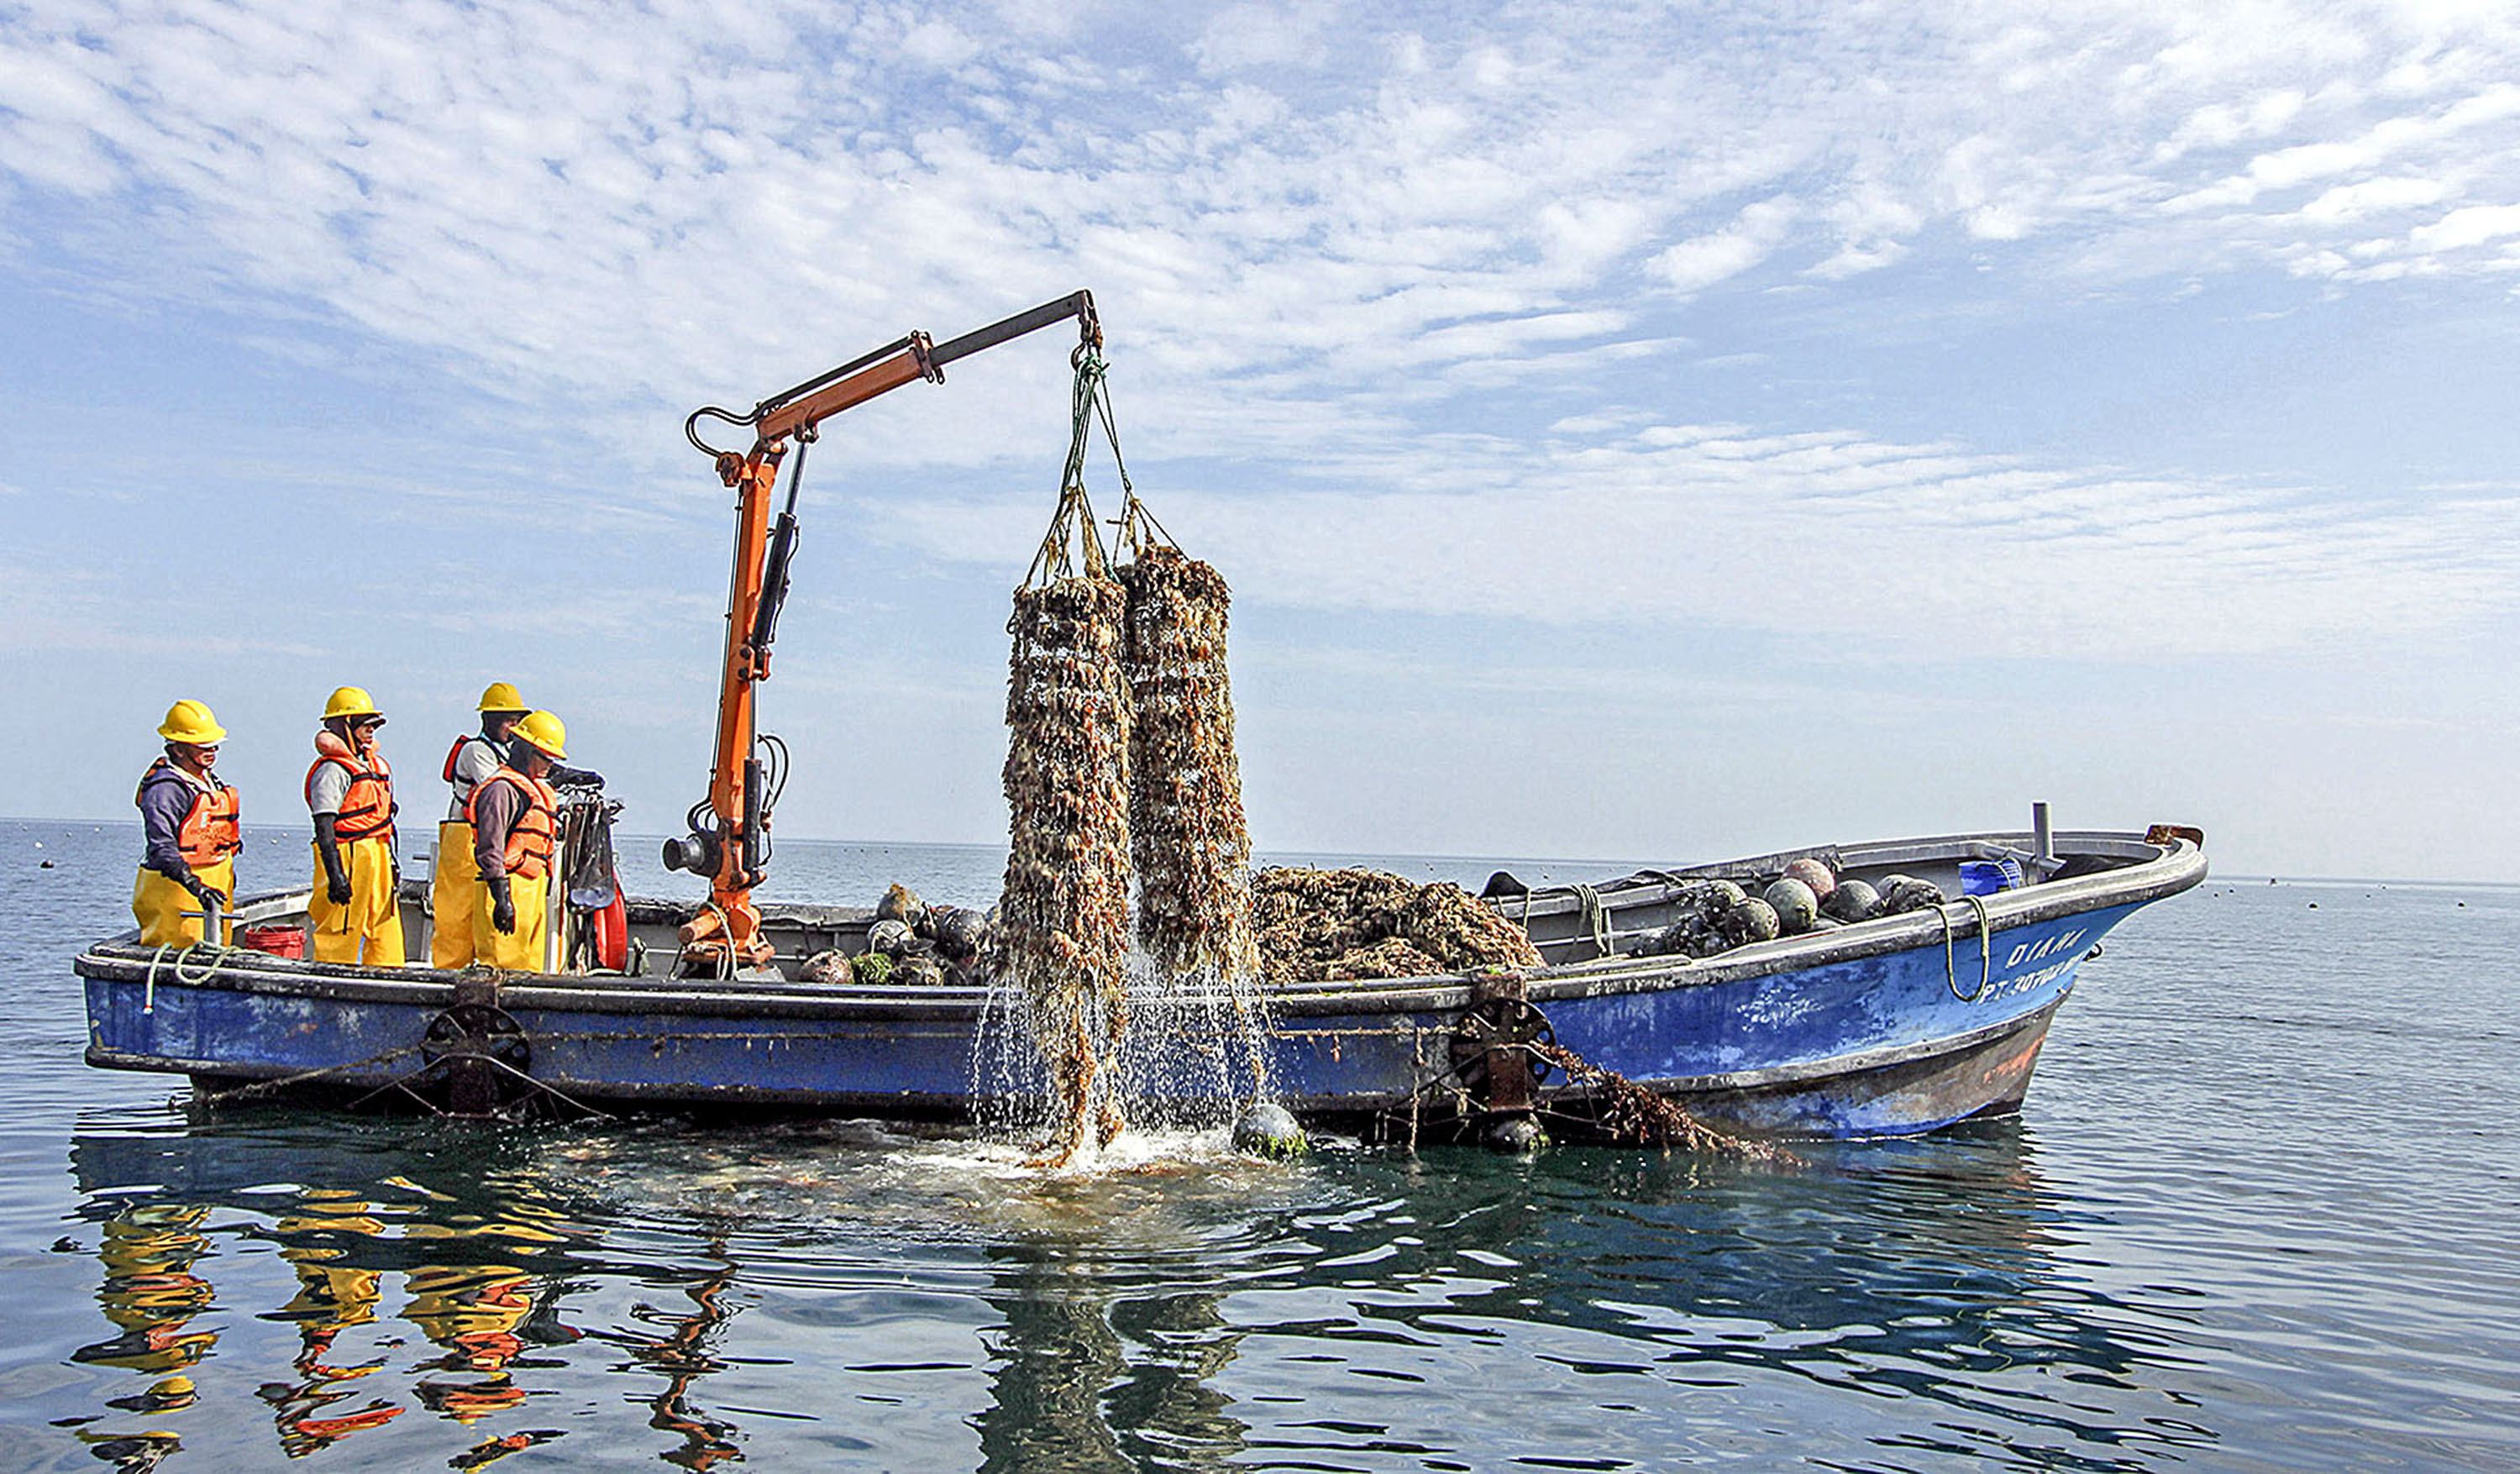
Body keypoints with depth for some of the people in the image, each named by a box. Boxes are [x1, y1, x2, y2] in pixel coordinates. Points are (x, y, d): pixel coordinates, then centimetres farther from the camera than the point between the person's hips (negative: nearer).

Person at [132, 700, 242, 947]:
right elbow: (162, 849, -28)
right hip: (175, 890, -9)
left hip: (215, 886, 9)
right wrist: (196, 886, -39)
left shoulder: (208, 779, 12)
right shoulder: (164, 789, -17)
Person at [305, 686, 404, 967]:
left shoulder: (378, 765, 17)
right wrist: (335, 875, -25)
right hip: (348, 858, -9)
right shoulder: (332, 769, -10)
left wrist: (392, 865, 22)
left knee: (388, 940, 9)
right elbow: (324, 826, -17)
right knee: (339, 940, -5)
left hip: (378, 859, 9)